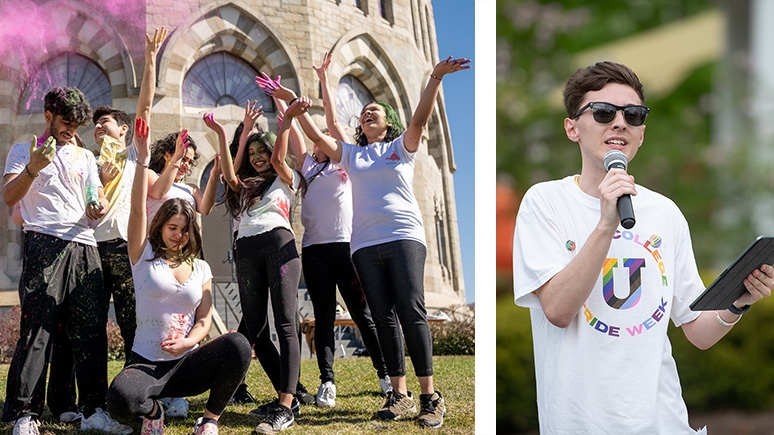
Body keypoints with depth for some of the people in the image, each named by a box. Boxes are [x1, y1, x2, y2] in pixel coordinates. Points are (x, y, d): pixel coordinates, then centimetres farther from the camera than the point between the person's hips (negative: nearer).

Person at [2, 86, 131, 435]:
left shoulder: (84, 157, 24)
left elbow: (98, 200, 20)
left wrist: (98, 210, -4)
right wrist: (32, 169, -20)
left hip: (83, 247, 5)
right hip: (44, 245, -5)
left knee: (90, 329, 0)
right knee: (36, 330, -10)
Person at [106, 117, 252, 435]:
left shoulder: (201, 269, 13)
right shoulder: (144, 257, 5)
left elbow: (204, 320, 7)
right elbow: (138, 209, -9)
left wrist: (186, 342, -16)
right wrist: (142, 159, -19)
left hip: (187, 363, 2)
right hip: (146, 362, -2)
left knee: (238, 344, -29)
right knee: (120, 398, -37)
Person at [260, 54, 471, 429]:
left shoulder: (402, 146, 12)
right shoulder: (351, 154, 21)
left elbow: (420, 118, -4)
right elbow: (318, 138, 12)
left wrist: (435, 78, -16)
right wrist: (300, 114, -5)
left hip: (404, 237, -4)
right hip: (365, 244, 4)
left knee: (412, 312, -13)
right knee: (384, 319, 0)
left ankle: (430, 397, -13)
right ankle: (399, 395, 1)